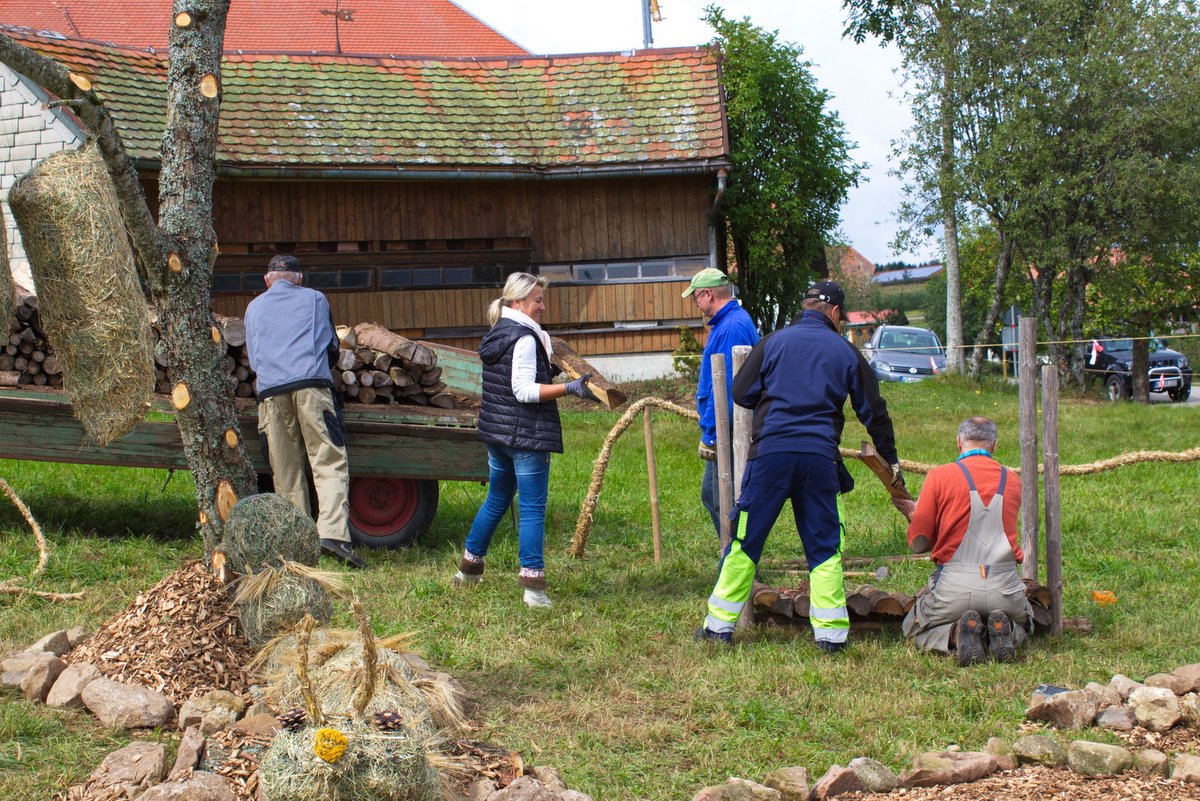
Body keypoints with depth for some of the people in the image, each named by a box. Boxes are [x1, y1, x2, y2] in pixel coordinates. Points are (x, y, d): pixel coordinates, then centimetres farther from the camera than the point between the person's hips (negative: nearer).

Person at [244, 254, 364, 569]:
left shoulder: (254, 307, 25)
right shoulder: (315, 299, 20)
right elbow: (332, 348, 25)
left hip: (270, 393, 2)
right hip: (312, 387, -2)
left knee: (287, 475, 5)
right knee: (330, 463, -8)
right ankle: (333, 532, -25)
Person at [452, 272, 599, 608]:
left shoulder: (495, 336, 12)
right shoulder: (525, 337, -16)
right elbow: (525, 391, -22)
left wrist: (549, 371, 23)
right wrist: (569, 388, -27)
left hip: (496, 432, 9)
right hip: (527, 434, -9)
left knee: (496, 501, 22)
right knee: (532, 509, -6)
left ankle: (469, 567, 32)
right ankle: (533, 584, -7)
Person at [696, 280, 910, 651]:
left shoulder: (773, 342, 8)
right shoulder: (846, 352, 11)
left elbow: (741, 392, 9)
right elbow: (873, 412, 17)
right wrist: (891, 460, 29)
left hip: (770, 453, 0)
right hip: (820, 458, 1)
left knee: (745, 541, 6)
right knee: (825, 548, 9)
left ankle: (720, 624, 10)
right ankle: (830, 633, 6)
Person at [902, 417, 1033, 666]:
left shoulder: (940, 476, -2)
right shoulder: (1013, 481, 8)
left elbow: (918, 542, -2)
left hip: (954, 586, -2)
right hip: (1004, 587, 2)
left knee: (916, 629, 24)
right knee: (1022, 624, 34)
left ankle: (955, 635, -9)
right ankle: (1004, 632, -3)